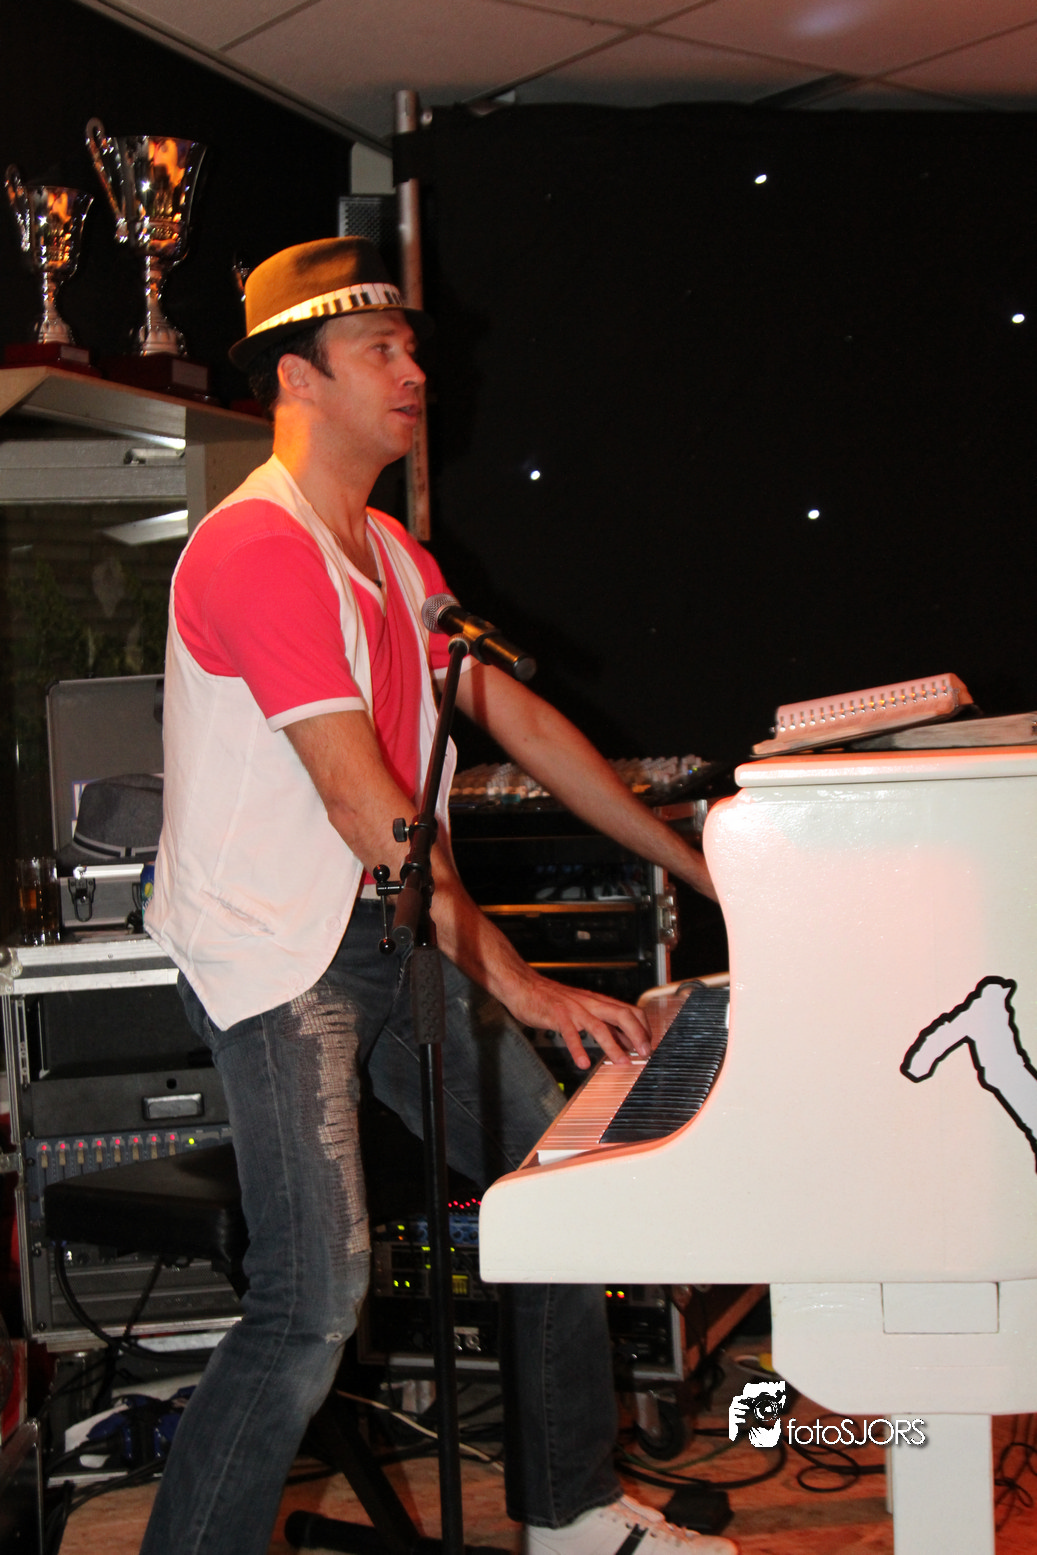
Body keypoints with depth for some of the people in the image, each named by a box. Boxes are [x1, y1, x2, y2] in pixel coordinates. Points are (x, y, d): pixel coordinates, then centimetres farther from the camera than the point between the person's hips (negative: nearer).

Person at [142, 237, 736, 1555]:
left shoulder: (391, 554, 14)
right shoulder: (258, 548, -17)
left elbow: (522, 720, 16)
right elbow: (366, 804, -23)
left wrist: (700, 869, 14)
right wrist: (518, 984, -25)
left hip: (388, 929, 9)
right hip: (270, 949, -9)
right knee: (313, 1301, -16)